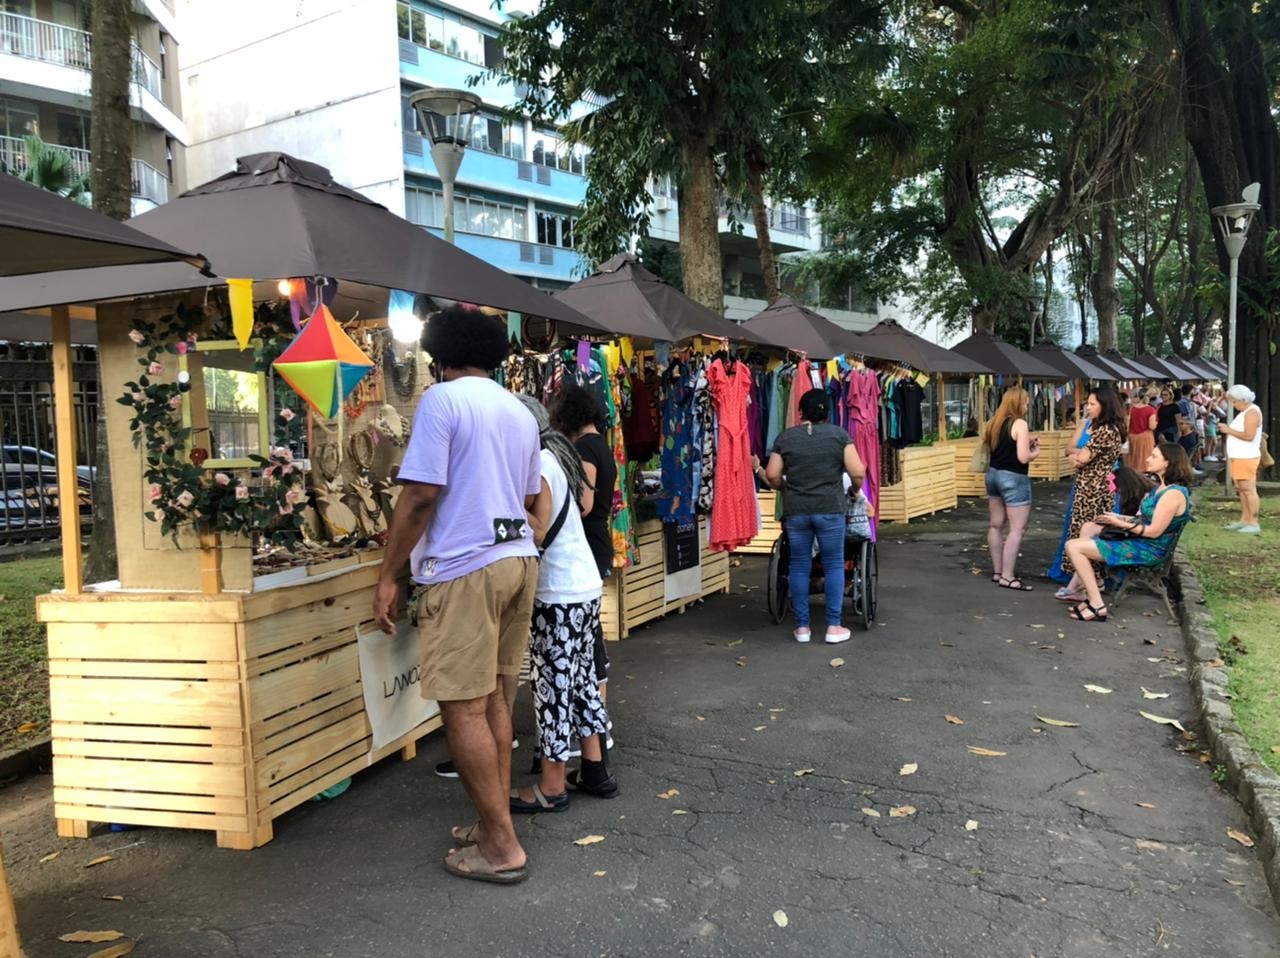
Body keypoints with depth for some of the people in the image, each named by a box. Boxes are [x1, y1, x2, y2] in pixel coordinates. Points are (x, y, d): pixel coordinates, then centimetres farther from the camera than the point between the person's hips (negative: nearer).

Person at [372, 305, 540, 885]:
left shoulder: (442, 400, -8)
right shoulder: (520, 412, 16)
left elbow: (420, 495, -14)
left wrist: (388, 575, -8)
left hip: (463, 569, -8)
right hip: (518, 559, 8)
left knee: (463, 708, -2)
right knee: (490, 697, 17)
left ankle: (501, 848, 3)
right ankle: (495, 823, 25)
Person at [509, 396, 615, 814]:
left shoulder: (537, 464, -15)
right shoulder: (555, 456, 13)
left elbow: (538, 533, -20)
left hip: (559, 594, -10)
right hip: (583, 586, 10)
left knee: (554, 685, -1)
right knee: (580, 676, 16)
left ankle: (552, 786, 8)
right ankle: (594, 767, 25)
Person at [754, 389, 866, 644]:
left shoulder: (785, 437, 5)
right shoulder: (839, 434, 1)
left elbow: (772, 477, 1)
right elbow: (857, 473, -4)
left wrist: (758, 468, 22)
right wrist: (855, 490, 16)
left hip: (795, 512, 2)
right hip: (830, 510, -1)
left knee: (799, 567, 8)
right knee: (833, 565, 8)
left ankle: (802, 626, 13)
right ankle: (834, 626, 8)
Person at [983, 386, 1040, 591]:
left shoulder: (994, 422, 8)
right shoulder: (1020, 424, -15)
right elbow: (1023, 457, -20)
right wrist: (1035, 451, 0)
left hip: (993, 474, 8)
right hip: (1013, 478, -8)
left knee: (995, 526, 12)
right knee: (1017, 529, -4)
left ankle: (997, 571, 20)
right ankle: (1007, 577, -6)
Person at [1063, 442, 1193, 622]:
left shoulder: (1174, 493, -21)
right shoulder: (1161, 487, 10)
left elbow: (1154, 531, -23)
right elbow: (1143, 520, 12)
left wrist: (1120, 523, -19)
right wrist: (1118, 518, 2)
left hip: (1147, 550, -11)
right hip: (1139, 541, 11)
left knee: (1073, 547, -14)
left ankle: (1097, 606, -9)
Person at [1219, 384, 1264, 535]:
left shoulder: (1252, 412, -13)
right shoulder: (1244, 412, 17)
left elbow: (1249, 436, -22)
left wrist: (1229, 430, -14)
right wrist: (1227, 430, 8)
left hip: (1246, 458, -10)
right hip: (1239, 458, 10)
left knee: (1249, 490, -8)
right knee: (1242, 490, 12)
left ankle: (1254, 524, -7)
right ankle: (1244, 520, 17)